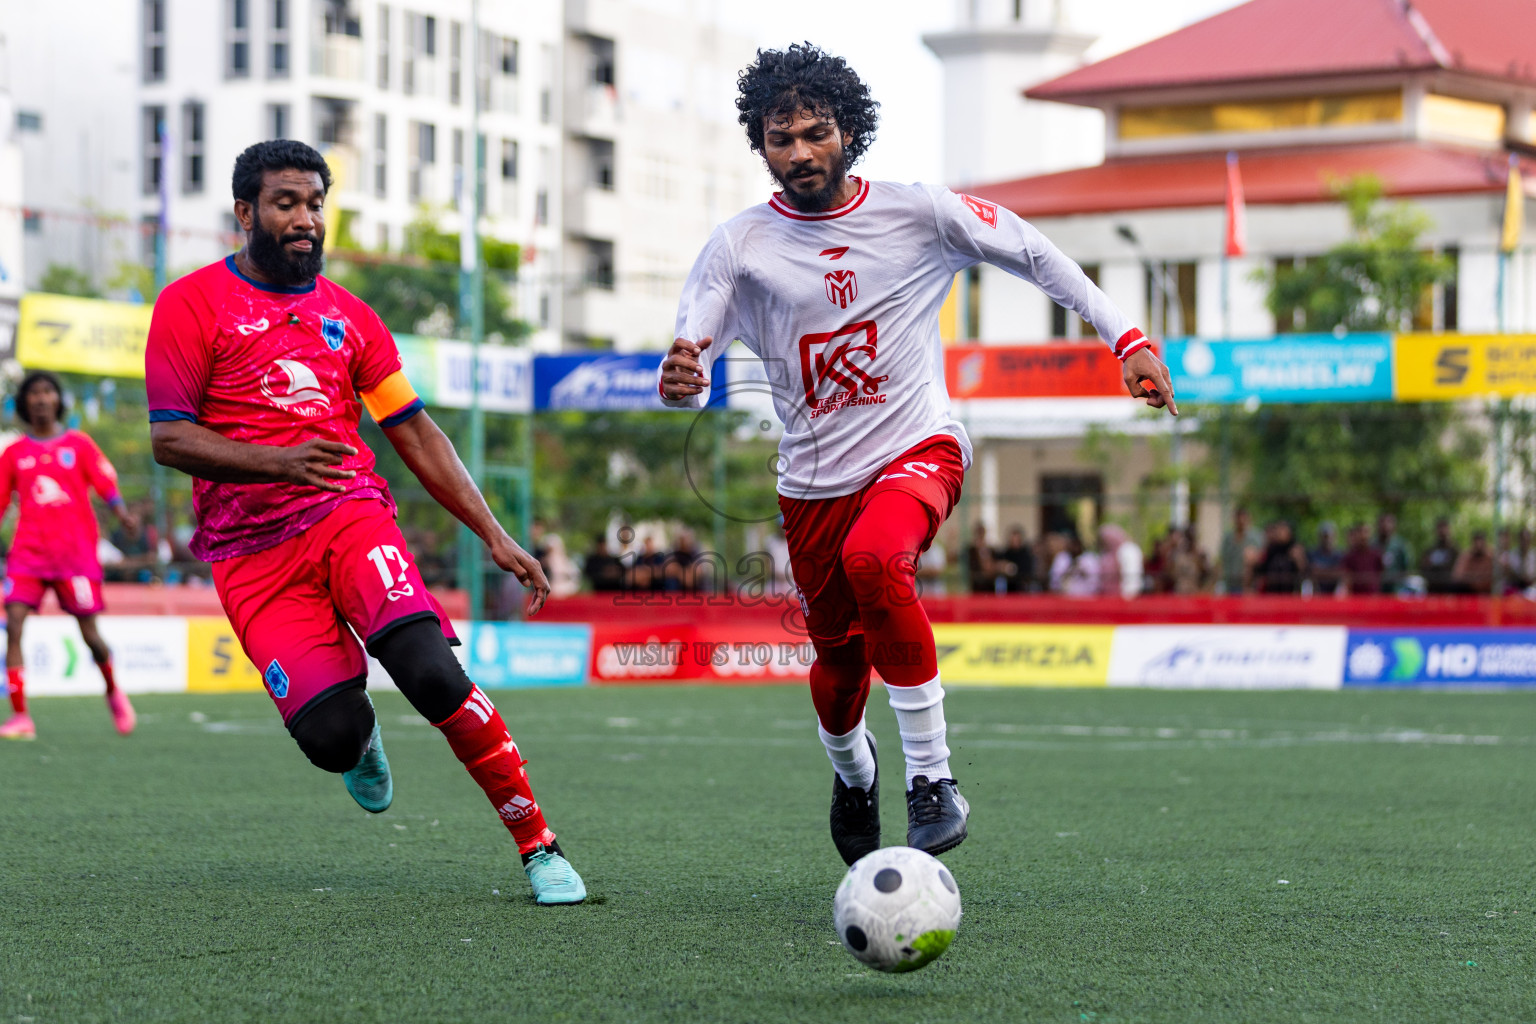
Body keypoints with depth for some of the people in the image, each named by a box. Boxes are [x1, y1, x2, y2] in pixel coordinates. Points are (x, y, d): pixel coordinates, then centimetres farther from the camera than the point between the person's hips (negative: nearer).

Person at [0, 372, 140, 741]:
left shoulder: (79, 445, 6)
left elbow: (107, 485, 0)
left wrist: (122, 514, -19)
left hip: (76, 551, -1)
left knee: (89, 634, -1)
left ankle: (113, 690, 30)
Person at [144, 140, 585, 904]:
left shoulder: (347, 317, 15)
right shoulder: (191, 305, 2)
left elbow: (415, 433, 17)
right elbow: (169, 440, -4)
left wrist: (494, 536, 9)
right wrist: (280, 459, -20)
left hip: (349, 514, 2)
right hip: (251, 551, -2)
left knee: (429, 670, -25)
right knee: (331, 736, -16)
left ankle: (538, 847, -16)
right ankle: (360, 739, 24)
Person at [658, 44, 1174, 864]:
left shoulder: (917, 214, -6)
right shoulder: (739, 246, -6)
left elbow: (1031, 253, 6)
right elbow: (691, 356, -11)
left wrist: (1125, 339, 3)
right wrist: (678, 380, -37)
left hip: (917, 449, -3)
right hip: (814, 480, 3)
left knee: (873, 559, -34)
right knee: (838, 653, 9)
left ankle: (932, 776, -25)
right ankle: (852, 771, 47)